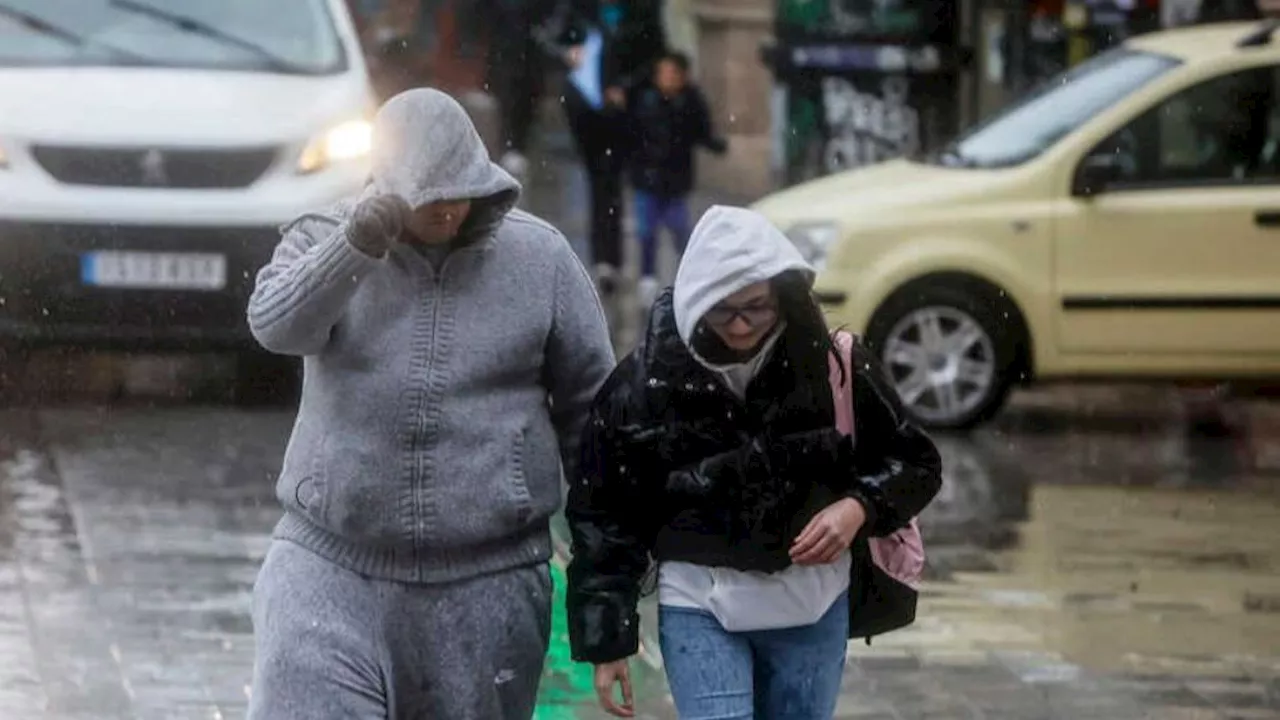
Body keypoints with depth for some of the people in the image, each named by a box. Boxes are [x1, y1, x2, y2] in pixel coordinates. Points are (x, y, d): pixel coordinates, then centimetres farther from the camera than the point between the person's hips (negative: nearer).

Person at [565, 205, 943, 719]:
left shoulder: (831, 366, -5)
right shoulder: (645, 383, -8)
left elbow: (916, 463, 6)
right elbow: (603, 518, 0)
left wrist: (859, 508, -15)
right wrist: (606, 642, -1)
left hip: (812, 610, 2)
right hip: (699, 607, -2)